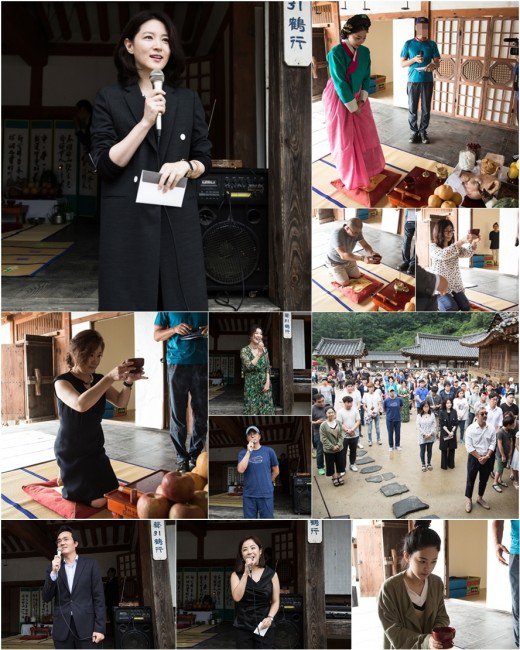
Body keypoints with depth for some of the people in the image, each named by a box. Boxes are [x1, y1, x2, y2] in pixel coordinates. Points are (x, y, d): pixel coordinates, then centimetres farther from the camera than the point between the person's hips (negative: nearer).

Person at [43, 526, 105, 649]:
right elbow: (46, 598, 4)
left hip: (86, 626, -2)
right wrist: (54, 572, -10)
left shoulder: (90, 564, 6)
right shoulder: (53, 568, 12)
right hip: (62, 629, 2)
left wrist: (100, 628, -7)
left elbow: (98, 597, 2)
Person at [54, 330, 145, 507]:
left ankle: (71, 476, 32)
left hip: (95, 447, 7)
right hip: (71, 451, -6)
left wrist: (128, 382, -29)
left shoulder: (98, 380, 2)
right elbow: (80, 404, -39)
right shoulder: (62, 381, -20)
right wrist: (110, 378, -47)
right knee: (98, 500, -9)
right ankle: (66, 477, 17)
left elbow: (120, 402, -7)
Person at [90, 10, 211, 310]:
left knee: (183, 302, 0)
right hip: (128, 220, -2)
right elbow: (105, 164, -6)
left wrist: (185, 166, -10)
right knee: (131, 304, 0)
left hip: (179, 219, 3)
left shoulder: (188, 99, 11)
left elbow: (204, 159, 13)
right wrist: (146, 121, -14)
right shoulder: (110, 98, 3)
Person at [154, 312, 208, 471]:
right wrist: (174, 329, -10)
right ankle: (181, 457, 7)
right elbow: (156, 334, 9)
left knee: (201, 413, 4)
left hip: (202, 363, 1)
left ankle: (195, 455, 13)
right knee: (177, 414, 1)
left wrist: (208, 330, -9)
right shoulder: (167, 309, 7)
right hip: (177, 364, -1)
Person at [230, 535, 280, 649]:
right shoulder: (236, 575, 5)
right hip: (243, 628, 0)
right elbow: (237, 597, -12)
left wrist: (270, 618, -11)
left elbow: (275, 601, 7)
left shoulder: (271, 574, 5)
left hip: (264, 627, 0)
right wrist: (246, 573, -14)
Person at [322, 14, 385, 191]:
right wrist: (353, 107, -18)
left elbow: (366, 77, 5)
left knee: (365, 133, 14)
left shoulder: (364, 52, -3)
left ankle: (368, 168, 32)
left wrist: (362, 100, -6)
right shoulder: (336, 53, -23)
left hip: (358, 97, 6)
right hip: (339, 99, -6)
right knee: (344, 138, 3)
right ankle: (351, 176, 16)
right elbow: (340, 83, -23)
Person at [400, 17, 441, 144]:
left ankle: (423, 132, 17)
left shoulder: (432, 44, 3)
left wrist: (433, 65, -23)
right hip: (413, 81, -1)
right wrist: (414, 60, -18)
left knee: (426, 109, 5)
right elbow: (402, 63, 0)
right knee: (412, 109, 4)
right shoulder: (409, 44, 0)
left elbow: (437, 62, 1)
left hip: (427, 81, 1)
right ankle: (414, 132, 16)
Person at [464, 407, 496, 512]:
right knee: (471, 479, 5)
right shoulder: (471, 428, -12)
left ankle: (480, 498, 34)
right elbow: (469, 446, -14)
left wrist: (487, 457, -14)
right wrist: (479, 457, -15)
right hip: (474, 457, -3)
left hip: (488, 458, 3)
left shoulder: (491, 429, -2)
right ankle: (468, 500, 19)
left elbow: (493, 444, -2)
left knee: (484, 480, 16)